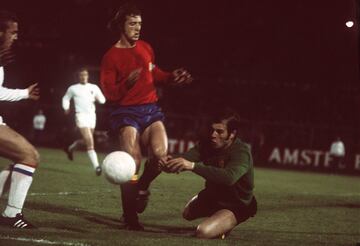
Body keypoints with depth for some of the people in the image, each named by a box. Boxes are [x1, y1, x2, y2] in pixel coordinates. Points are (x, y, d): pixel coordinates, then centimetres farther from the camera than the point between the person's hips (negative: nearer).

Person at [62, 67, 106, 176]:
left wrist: (98, 98, -11)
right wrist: (66, 108, 3)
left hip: (92, 115, 5)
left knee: (86, 140, 17)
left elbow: (102, 100, 11)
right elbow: (66, 98, 20)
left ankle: (70, 148, 47)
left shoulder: (94, 87, 10)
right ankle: (96, 166, -22)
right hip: (81, 115, -5)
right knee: (90, 142, -17)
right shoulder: (73, 88, 4)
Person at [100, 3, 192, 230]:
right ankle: (130, 216, 0)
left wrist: (172, 77, 7)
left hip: (151, 109, 5)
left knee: (161, 153, -17)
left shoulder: (145, 48, 11)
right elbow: (109, 93, -11)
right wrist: (128, 82, -28)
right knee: (133, 162, -13)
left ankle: (143, 186, 15)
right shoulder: (111, 56, -6)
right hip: (126, 112, -5)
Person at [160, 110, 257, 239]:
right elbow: (186, 158, -26)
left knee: (203, 233, -28)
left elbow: (229, 177, -53)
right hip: (213, 195, 8)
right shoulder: (208, 143, -12)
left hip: (236, 205, -8)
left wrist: (193, 166, -61)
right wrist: (170, 161, -52)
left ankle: (226, 224, 3)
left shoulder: (242, 152, -33)